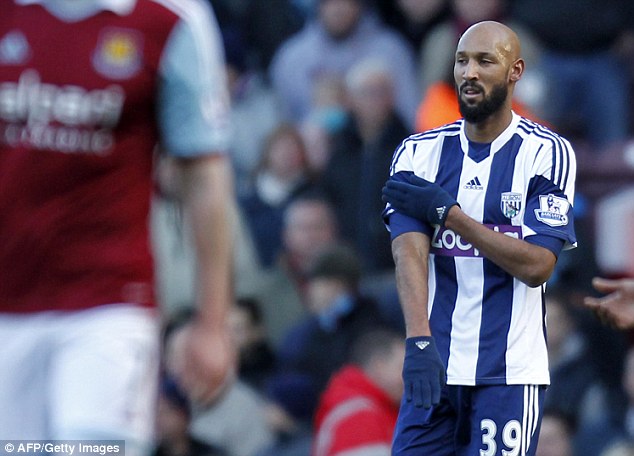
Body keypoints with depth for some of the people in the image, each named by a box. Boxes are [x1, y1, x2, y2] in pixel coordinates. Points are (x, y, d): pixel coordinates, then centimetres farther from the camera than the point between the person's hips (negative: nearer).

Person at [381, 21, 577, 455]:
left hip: (509, 374, -3)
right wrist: (419, 341, -24)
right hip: (433, 367, 3)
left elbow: (538, 265, -11)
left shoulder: (547, 153, -3)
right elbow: (409, 251, -8)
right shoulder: (419, 153, 5)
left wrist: (447, 211, -13)